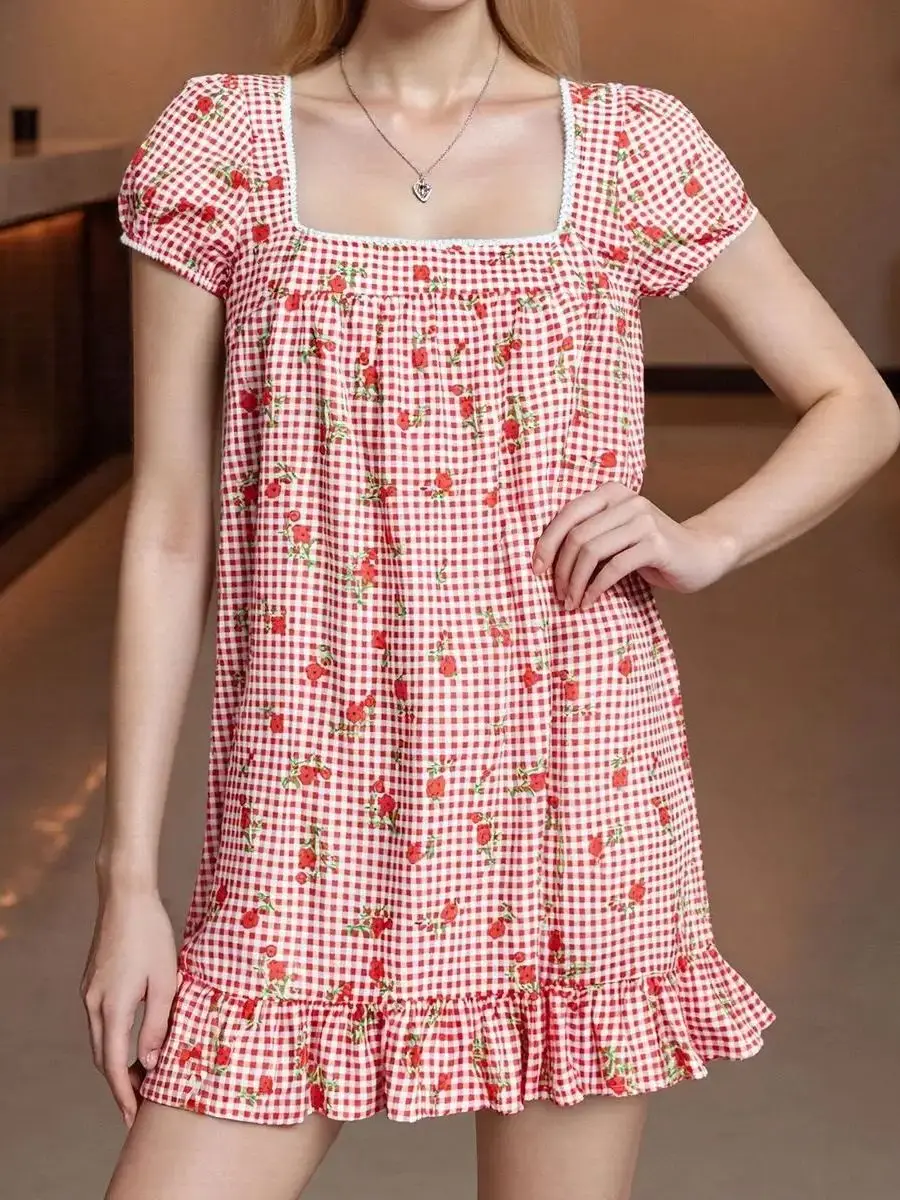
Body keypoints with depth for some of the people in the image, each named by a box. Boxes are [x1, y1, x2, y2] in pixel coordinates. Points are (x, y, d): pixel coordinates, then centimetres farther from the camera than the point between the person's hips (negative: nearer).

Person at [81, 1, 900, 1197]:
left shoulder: (634, 145, 2)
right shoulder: (219, 138, 2)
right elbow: (168, 525, 1)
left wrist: (705, 542, -7)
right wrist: (129, 876, -2)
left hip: (574, 796, 1)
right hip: (317, 818, 0)